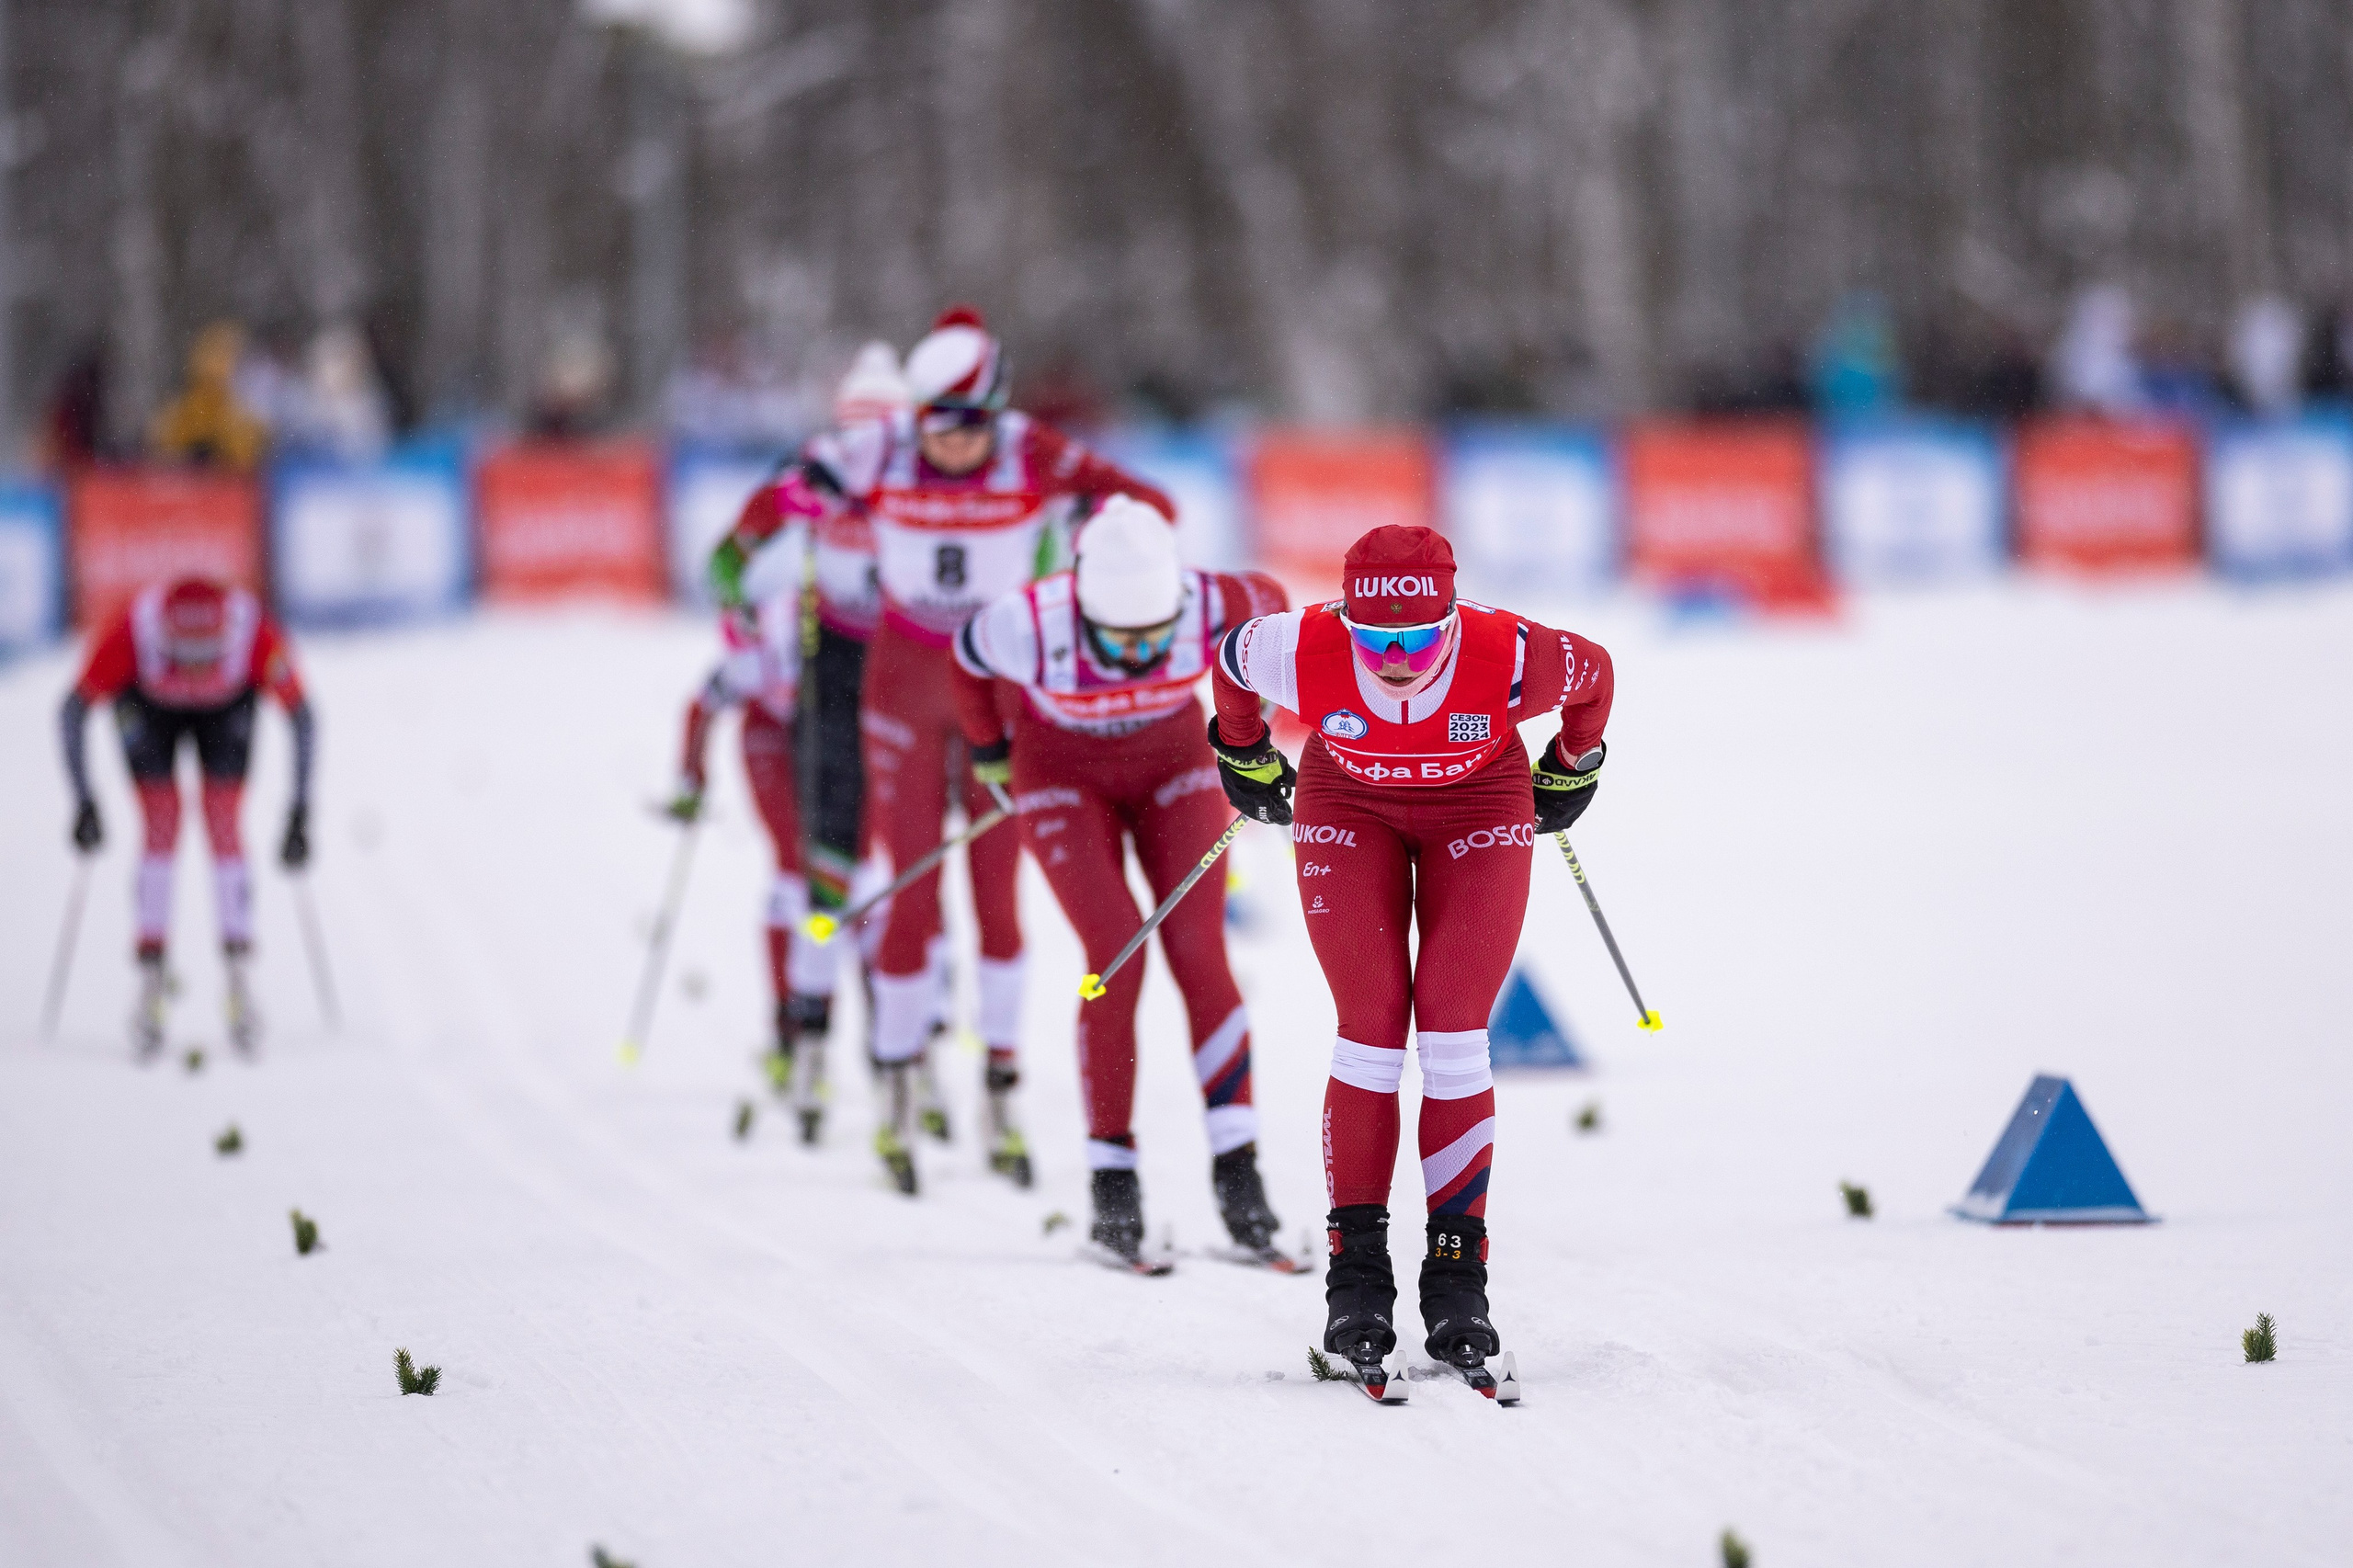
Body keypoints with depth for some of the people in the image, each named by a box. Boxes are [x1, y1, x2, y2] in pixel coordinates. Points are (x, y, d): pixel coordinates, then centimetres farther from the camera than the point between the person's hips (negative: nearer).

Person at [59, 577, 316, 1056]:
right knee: (161, 828, -13)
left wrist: (300, 815, -28)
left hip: (228, 708, 0)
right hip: (147, 706, 0)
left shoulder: (258, 635, -39)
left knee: (224, 827, -12)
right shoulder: (131, 633, -40)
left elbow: (302, 720, -26)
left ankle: (238, 982, -7)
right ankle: (150, 986, -10)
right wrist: (84, 804, -31)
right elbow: (73, 712, -27)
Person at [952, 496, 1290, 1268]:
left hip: (1174, 768, 1)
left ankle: (1236, 1166, -10)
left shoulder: (1212, 606, -31)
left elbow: (1271, 602, -5)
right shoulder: (1030, 625, -34)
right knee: (1116, 950, -17)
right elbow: (966, 659, -9)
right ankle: (1111, 1174, -9)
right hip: (1066, 780, -1)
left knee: (1198, 951, -13)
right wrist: (989, 749, 7)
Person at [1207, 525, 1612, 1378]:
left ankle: (1458, 1269, -4)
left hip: (1480, 806, 0)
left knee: (1455, 1034, -10)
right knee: (1371, 1027, -10)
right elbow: (1230, 661, -8)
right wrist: (1245, 758, 9)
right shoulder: (1304, 653, -33)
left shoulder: (1508, 659, -34)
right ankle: (1356, 1270, -2)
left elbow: (1592, 673, -10)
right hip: (1349, 807, 0)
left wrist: (1572, 771, 8)